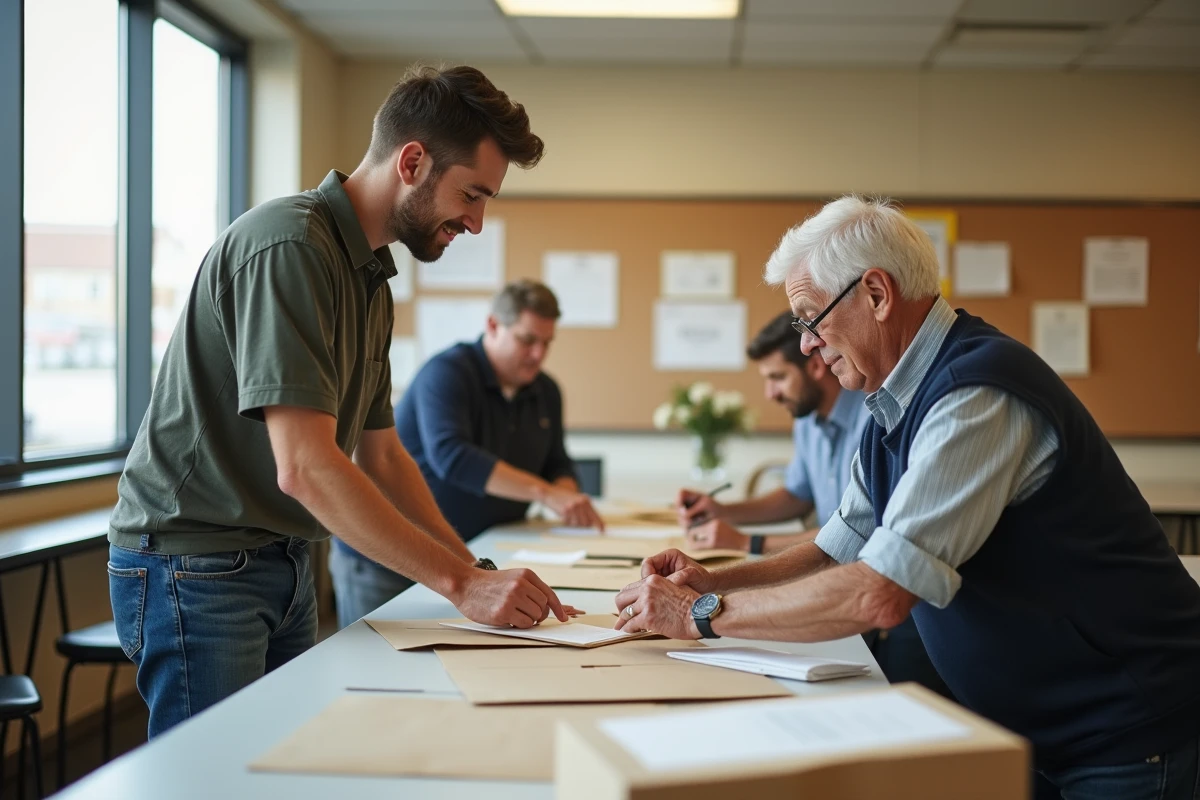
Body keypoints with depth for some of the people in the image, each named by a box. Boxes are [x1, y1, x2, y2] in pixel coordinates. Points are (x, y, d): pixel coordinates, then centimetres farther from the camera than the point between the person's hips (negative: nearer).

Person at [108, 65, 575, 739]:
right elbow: (304, 467, -27)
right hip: (194, 567, -9)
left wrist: (478, 573, 4)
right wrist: (462, 582, -24)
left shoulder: (371, 279, 12)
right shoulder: (291, 245, -20)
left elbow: (381, 456, 16)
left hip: (282, 566, 9)